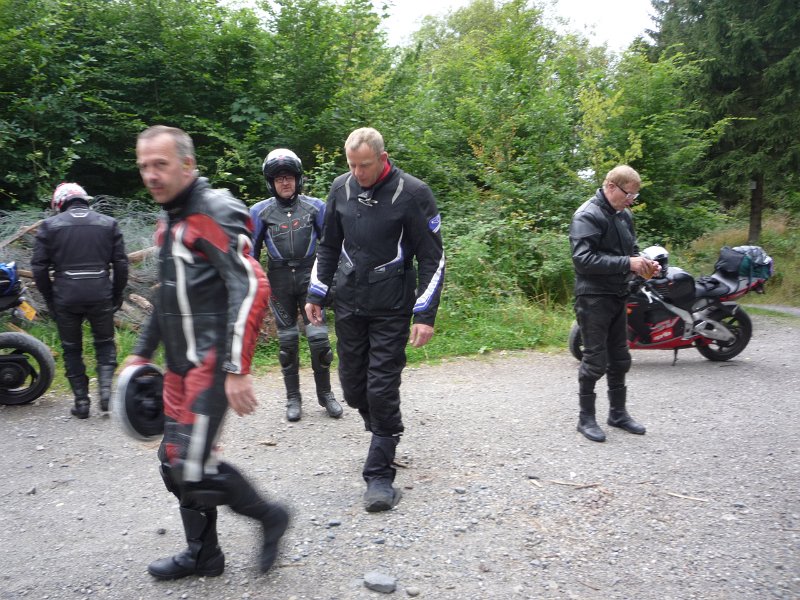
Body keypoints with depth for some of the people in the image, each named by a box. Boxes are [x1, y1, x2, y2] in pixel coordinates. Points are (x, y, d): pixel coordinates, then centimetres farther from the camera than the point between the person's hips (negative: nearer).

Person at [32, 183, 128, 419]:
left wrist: (50, 299, 10)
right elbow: (121, 263, 2)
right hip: (100, 295, 1)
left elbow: (39, 267, 0)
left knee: (72, 349, 14)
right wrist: (117, 295, 10)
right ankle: (106, 388, -1)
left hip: (66, 297, 0)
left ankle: (81, 401, 15)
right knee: (105, 343, 17)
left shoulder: (50, 225, 3)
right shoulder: (108, 223, 6)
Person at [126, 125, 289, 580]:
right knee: (175, 461, 14)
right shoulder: (171, 221, 16)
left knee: (192, 465, -12)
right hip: (182, 364, 9)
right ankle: (202, 555, 31)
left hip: (213, 362, -9)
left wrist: (237, 368, -27)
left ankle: (269, 516, 11)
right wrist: (142, 353, 27)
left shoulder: (215, 213, -14)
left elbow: (253, 289, -24)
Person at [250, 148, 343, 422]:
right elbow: (251, 250, 8)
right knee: (287, 339, 7)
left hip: (310, 276, 0)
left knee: (318, 335, -5)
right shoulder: (260, 211, 1)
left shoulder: (315, 207, 0)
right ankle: (293, 398, 21)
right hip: (279, 281, 1)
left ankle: (325, 393, 15)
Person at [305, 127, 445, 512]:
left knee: (382, 390, -4)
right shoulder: (341, 187, 4)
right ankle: (385, 433, 41)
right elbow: (329, 246, 15)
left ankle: (379, 474, 9)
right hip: (348, 306, 5)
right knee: (353, 386, 12)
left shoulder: (412, 193, -11)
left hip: (391, 310, -5)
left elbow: (432, 258, -8)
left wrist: (425, 314, -13)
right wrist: (316, 295, 11)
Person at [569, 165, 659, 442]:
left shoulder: (624, 215, 12)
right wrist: (627, 263, -24)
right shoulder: (587, 216, -14)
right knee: (595, 360, -2)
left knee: (620, 359, 15)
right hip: (593, 298, -8)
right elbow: (583, 259, -23)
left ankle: (618, 412, 29)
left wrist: (644, 263, 1)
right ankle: (586, 418, 11)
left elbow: (631, 249, 23)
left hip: (617, 296, 8)